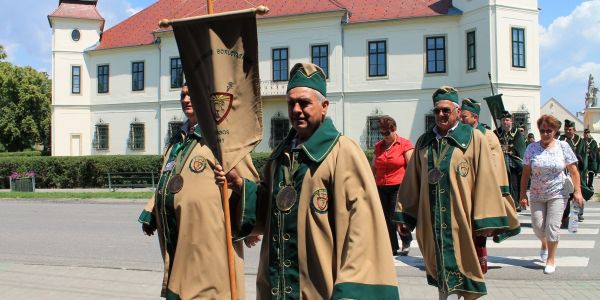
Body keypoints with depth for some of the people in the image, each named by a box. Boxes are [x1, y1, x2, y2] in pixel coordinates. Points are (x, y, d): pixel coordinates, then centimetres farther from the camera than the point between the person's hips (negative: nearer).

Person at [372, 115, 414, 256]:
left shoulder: (405, 144, -2)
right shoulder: (378, 146, 14)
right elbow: (373, 167, 21)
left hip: (398, 186, -5)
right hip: (381, 188, 5)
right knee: (386, 219, 6)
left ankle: (406, 240, 16)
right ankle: (393, 248, 16)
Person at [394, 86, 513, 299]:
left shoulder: (474, 138, -3)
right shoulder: (424, 142, 10)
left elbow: (485, 180, -7)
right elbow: (412, 181, 11)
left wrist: (486, 221, -11)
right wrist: (403, 215, 9)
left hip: (460, 220, -4)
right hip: (431, 220, 4)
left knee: (460, 270, 1)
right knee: (440, 270, 14)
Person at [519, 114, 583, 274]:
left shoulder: (563, 146, -1)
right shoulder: (532, 148, 1)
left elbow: (573, 171, -1)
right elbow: (525, 173, 2)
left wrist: (577, 191, -9)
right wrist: (523, 194, 0)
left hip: (557, 194, -1)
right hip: (536, 195, 2)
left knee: (552, 226, -6)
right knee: (537, 226, 3)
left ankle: (551, 260, 10)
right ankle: (544, 244, 37)